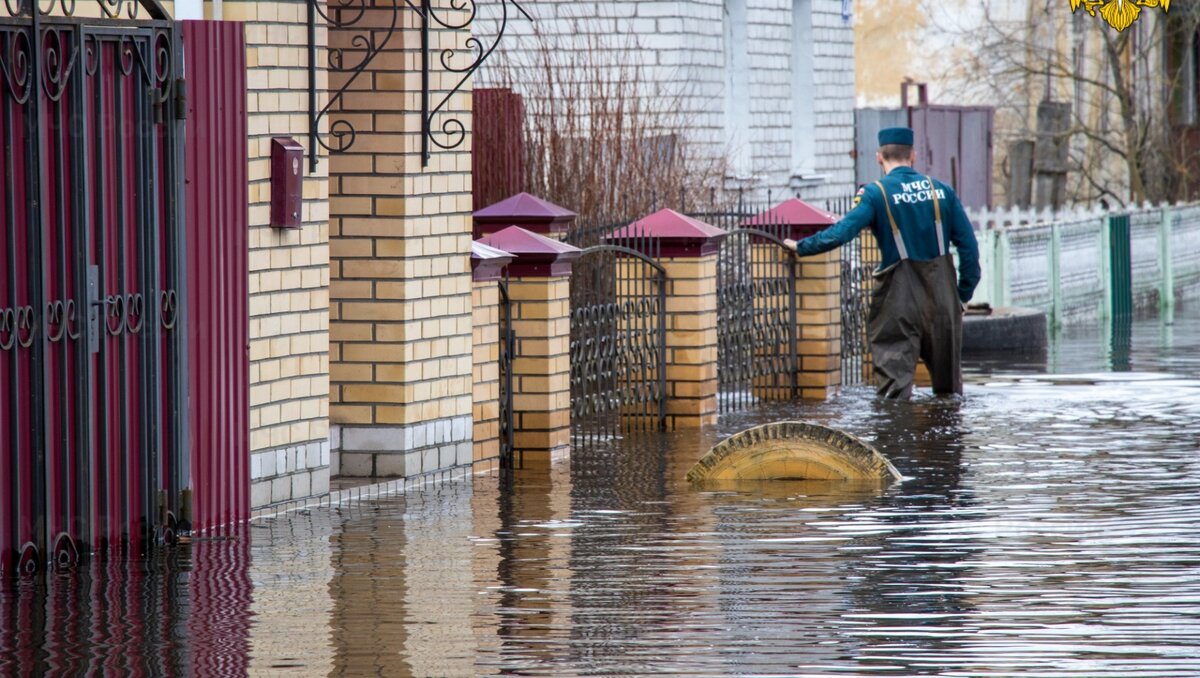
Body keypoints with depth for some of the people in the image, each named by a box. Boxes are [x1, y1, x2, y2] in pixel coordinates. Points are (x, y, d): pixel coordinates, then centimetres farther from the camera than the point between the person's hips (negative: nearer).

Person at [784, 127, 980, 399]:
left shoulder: (876, 194, -7)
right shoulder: (941, 191, 5)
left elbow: (842, 232, -16)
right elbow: (968, 245, 5)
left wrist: (801, 246, -3)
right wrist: (963, 294, 13)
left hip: (899, 298, -4)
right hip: (942, 298, 4)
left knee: (894, 377, -2)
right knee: (948, 383, 14)